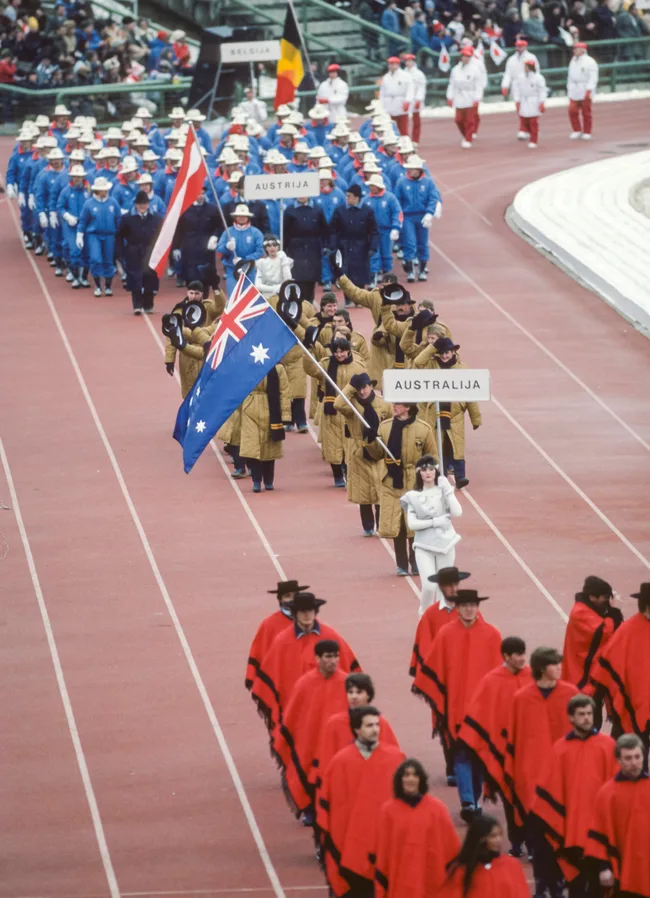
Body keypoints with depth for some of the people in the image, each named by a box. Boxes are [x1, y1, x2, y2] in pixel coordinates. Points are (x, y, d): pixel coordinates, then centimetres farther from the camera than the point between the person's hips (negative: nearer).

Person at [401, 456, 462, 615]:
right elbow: (411, 524, -8)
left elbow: (457, 513, -11)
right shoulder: (413, 496, 0)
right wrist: (435, 521, -14)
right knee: (429, 586, -14)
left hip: (445, 543, 1)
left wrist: (447, 490, -15)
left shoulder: (443, 491, 2)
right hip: (424, 545, -1)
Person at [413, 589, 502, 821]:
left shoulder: (491, 635, -1)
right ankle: (468, 803, -8)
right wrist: (424, 689, 2)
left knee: (480, 755, 8)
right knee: (462, 755, -5)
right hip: (456, 706, -1)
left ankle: (473, 801, 20)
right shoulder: (446, 635, -3)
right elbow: (434, 667, 3)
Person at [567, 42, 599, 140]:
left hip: (585, 91, -6)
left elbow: (593, 77, -14)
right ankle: (577, 131, 10)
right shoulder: (573, 61, 14)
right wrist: (569, 88, 15)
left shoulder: (590, 62, -9)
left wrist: (589, 90, -21)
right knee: (572, 111, -3)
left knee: (586, 113, 0)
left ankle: (587, 132, 9)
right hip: (574, 91, 6)